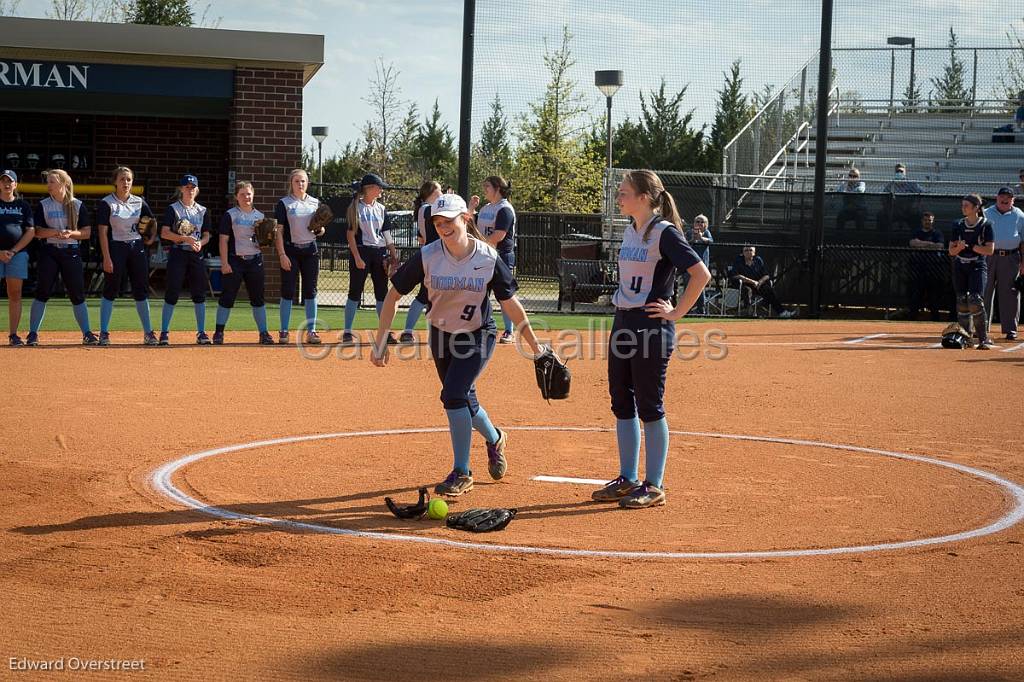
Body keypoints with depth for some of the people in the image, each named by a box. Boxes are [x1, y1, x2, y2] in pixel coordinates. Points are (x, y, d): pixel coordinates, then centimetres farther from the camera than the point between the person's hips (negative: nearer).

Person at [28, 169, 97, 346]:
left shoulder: (77, 205, 5)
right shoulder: (43, 205, 5)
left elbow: (87, 232, 4)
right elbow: (37, 232, -1)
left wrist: (71, 233, -15)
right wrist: (55, 232, -18)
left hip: (72, 252, 0)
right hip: (49, 252, 0)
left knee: (78, 294, 0)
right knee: (42, 292, -3)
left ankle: (87, 334, 3)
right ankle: (33, 333, 2)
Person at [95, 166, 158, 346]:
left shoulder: (139, 202, 7)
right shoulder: (106, 203, -5)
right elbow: (103, 232, -9)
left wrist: (151, 239, 4)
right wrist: (106, 258, -15)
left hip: (137, 248, 4)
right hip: (116, 248, -4)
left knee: (141, 291, 6)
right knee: (110, 291, -3)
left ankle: (148, 333, 11)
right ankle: (104, 333, 2)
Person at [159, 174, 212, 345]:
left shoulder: (203, 211, 12)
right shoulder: (173, 209, 0)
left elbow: (206, 235, 13)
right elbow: (164, 233, -8)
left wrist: (200, 243, -9)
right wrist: (185, 238, -19)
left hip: (196, 254, 4)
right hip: (178, 253, -4)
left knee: (199, 293, 2)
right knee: (172, 293, -5)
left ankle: (201, 333, 9)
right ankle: (164, 333, 0)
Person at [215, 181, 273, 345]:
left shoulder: (260, 216, 12)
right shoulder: (230, 215, -1)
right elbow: (223, 240, -5)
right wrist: (224, 263, -13)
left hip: (255, 260, 4)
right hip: (235, 260, -4)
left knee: (258, 298, 5)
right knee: (228, 297, -3)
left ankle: (264, 333, 8)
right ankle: (219, 333, 4)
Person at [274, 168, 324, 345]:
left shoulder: (315, 203, 11)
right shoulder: (284, 204, 0)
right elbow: (279, 231, -4)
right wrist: (282, 255, -13)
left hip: (311, 251, 3)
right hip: (291, 250, -3)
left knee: (310, 291, 3)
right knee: (288, 291, -3)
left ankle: (311, 331, 7)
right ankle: (284, 332, 2)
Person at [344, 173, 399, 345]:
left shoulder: (381, 209, 11)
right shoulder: (356, 207, -5)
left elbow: (387, 235, 13)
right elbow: (351, 234, -8)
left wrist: (394, 256, 5)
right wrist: (357, 258, -15)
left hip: (380, 253, 5)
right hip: (361, 251, -5)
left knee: (382, 292, 4)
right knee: (355, 291, -2)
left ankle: (385, 332, 8)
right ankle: (347, 332, 3)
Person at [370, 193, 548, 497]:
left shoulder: (489, 258, -19)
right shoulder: (427, 257, -18)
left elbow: (510, 304, -10)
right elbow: (393, 295, -10)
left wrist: (535, 346, -8)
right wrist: (380, 341, -14)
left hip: (478, 336, -3)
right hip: (441, 335, 3)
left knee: (454, 395, -20)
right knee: (464, 401, 13)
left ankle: (462, 473, -5)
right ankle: (494, 439, 47)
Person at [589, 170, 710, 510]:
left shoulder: (664, 233, -13)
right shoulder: (630, 231, 12)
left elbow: (701, 274, -19)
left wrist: (676, 312, -15)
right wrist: (623, 303, 15)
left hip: (651, 327, -9)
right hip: (622, 323, 9)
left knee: (649, 406, -3)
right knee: (621, 403, 12)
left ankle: (654, 486, 6)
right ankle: (628, 479, 22)